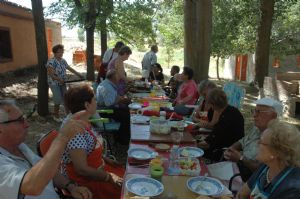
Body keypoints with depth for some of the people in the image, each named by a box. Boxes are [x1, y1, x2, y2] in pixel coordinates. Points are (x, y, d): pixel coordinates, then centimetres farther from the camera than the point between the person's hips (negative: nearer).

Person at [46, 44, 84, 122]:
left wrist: (78, 74, 11)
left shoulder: (63, 60, 5)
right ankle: (55, 115, 16)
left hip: (62, 83, 7)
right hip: (54, 84, -7)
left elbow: (69, 68, 15)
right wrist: (59, 79, -32)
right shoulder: (51, 62, -18)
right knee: (58, 100, -4)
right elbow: (50, 74, -22)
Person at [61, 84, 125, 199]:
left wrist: (105, 159, 8)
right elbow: (82, 169, -26)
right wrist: (109, 177, -17)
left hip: (97, 168, 9)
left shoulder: (81, 120, 0)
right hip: (83, 179, -9)